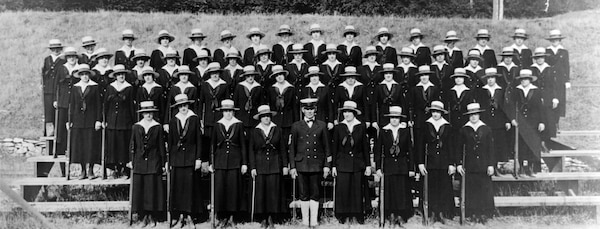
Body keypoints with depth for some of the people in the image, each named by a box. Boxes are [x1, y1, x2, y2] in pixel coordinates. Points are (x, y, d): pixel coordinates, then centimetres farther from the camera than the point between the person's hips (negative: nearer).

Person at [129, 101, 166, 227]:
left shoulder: (157, 127, 3)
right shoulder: (136, 127, 7)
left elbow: (161, 146, 5)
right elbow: (132, 145, 10)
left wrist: (164, 162, 3)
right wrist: (131, 160, 5)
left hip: (154, 162, -1)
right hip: (139, 162, 2)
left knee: (153, 188, -1)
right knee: (139, 188, 0)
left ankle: (152, 216, 6)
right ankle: (143, 216, 7)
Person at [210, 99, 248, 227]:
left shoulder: (239, 125, 4)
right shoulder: (217, 125, 8)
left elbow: (243, 145, 4)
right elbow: (212, 144, 12)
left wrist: (244, 163, 0)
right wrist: (211, 162, 7)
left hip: (235, 161, -1)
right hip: (220, 162, 1)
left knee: (234, 188, -3)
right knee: (220, 188, -3)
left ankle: (232, 217, 5)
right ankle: (222, 217, 5)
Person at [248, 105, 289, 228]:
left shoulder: (277, 130, 8)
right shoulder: (254, 132, 7)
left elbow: (283, 149, 9)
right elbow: (251, 151, 6)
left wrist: (285, 165, 4)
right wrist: (252, 167, -1)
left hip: (275, 166, 0)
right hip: (260, 166, 0)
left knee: (274, 191, -3)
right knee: (261, 191, -2)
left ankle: (271, 218, 6)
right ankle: (263, 219, 6)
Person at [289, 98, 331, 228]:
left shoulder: (322, 125, 8)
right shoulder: (296, 126, 6)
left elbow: (326, 147, 9)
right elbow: (292, 148, 6)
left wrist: (327, 165, 3)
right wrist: (292, 166, 1)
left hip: (317, 165, 0)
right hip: (301, 165, 0)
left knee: (315, 193, 1)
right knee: (303, 194, 4)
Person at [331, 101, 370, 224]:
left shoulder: (361, 127, 5)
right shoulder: (338, 127, 5)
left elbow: (366, 147, 7)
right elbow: (334, 148, 7)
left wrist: (368, 165, 4)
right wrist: (333, 166, 3)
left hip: (358, 165, 0)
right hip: (342, 165, 0)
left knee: (357, 192, 1)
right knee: (342, 191, -4)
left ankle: (356, 217, 10)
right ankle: (344, 218, 5)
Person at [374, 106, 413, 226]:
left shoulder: (406, 131, 4)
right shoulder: (384, 131, 3)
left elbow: (410, 150, 5)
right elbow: (377, 150, 6)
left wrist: (411, 168, 1)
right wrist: (378, 167, 1)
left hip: (403, 166, 0)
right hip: (388, 166, 0)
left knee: (402, 190, -2)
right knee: (389, 191, -1)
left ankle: (401, 216, 4)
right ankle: (391, 216, 8)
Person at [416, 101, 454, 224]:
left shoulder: (447, 127, 6)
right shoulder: (426, 126, 5)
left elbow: (451, 146, 8)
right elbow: (420, 145, 5)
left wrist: (451, 164, 1)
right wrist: (420, 163, -1)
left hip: (444, 162, 0)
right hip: (431, 162, 0)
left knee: (444, 187, -2)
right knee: (432, 188, -1)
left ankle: (443, 213, 3)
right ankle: (433, 213, 4)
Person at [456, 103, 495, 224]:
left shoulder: (486, 129, 6)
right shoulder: (464, 130, 6)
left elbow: (491, 148, 6)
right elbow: (459, 148, 8)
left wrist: (491, 165, 0)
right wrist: (459, 164, 2)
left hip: (483, 166, 0)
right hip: (470, 167, 0)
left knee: (485, 190, -1)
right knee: (471, 190, 0)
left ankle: (484, 214, 5)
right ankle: (474, 214, 7)